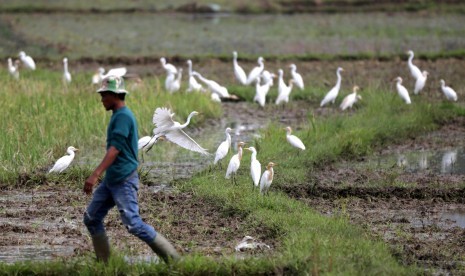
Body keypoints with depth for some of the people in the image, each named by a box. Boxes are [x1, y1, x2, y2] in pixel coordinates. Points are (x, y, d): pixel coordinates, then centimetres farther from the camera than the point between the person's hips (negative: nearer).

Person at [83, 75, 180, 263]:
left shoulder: (123, 116, -16)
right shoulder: (118, 115, 14)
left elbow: (115, 149, -26)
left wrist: (95, 175, -33)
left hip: (124, 181, -10)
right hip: (111, 180, 10)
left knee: (133, 225, -12)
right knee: (91, 219, 8)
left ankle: (173, 259, -4)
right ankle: (104, 263, 13)